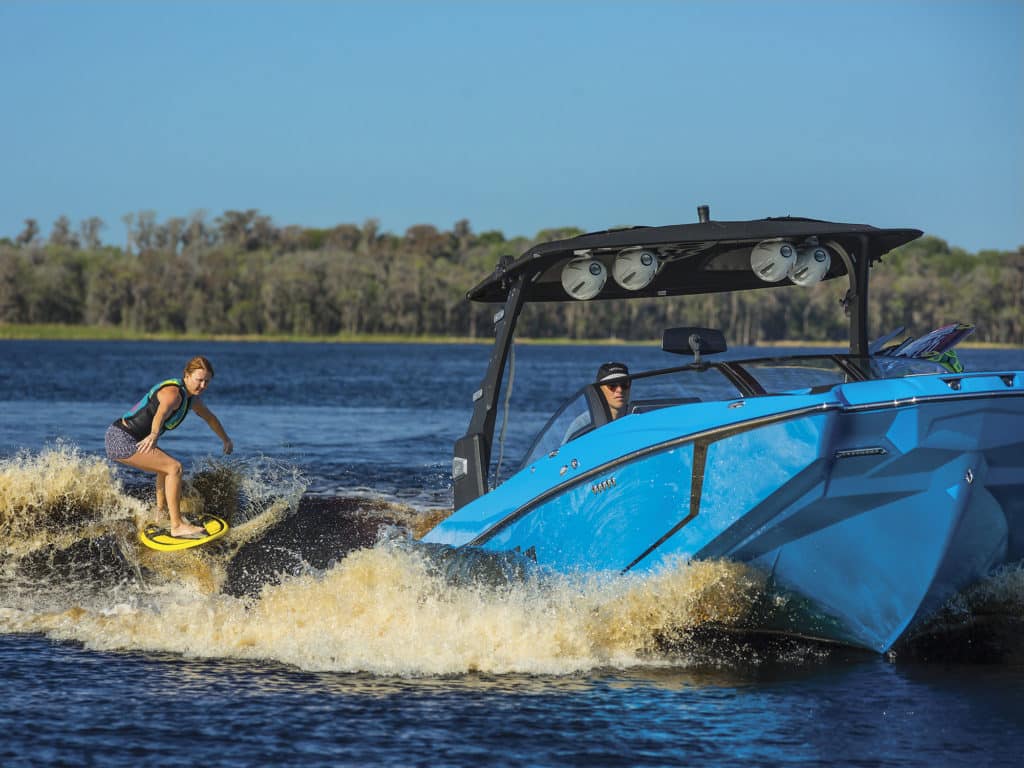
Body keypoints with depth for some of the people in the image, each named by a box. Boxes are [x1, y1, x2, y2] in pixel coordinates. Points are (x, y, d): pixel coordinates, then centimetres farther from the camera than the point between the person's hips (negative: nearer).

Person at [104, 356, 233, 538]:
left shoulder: (191, 397, 11)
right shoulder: (173, 393, -21)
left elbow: (209, 417, 30)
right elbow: (162, 411, -43)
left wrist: (226, 439, 42)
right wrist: (154, 434, -62)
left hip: (124, 438, 10)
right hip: (122, 440, -10)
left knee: (167, 466, 29)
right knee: (174, 468, -17)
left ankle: (161, 511, 44)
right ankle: (177, 525, -18)